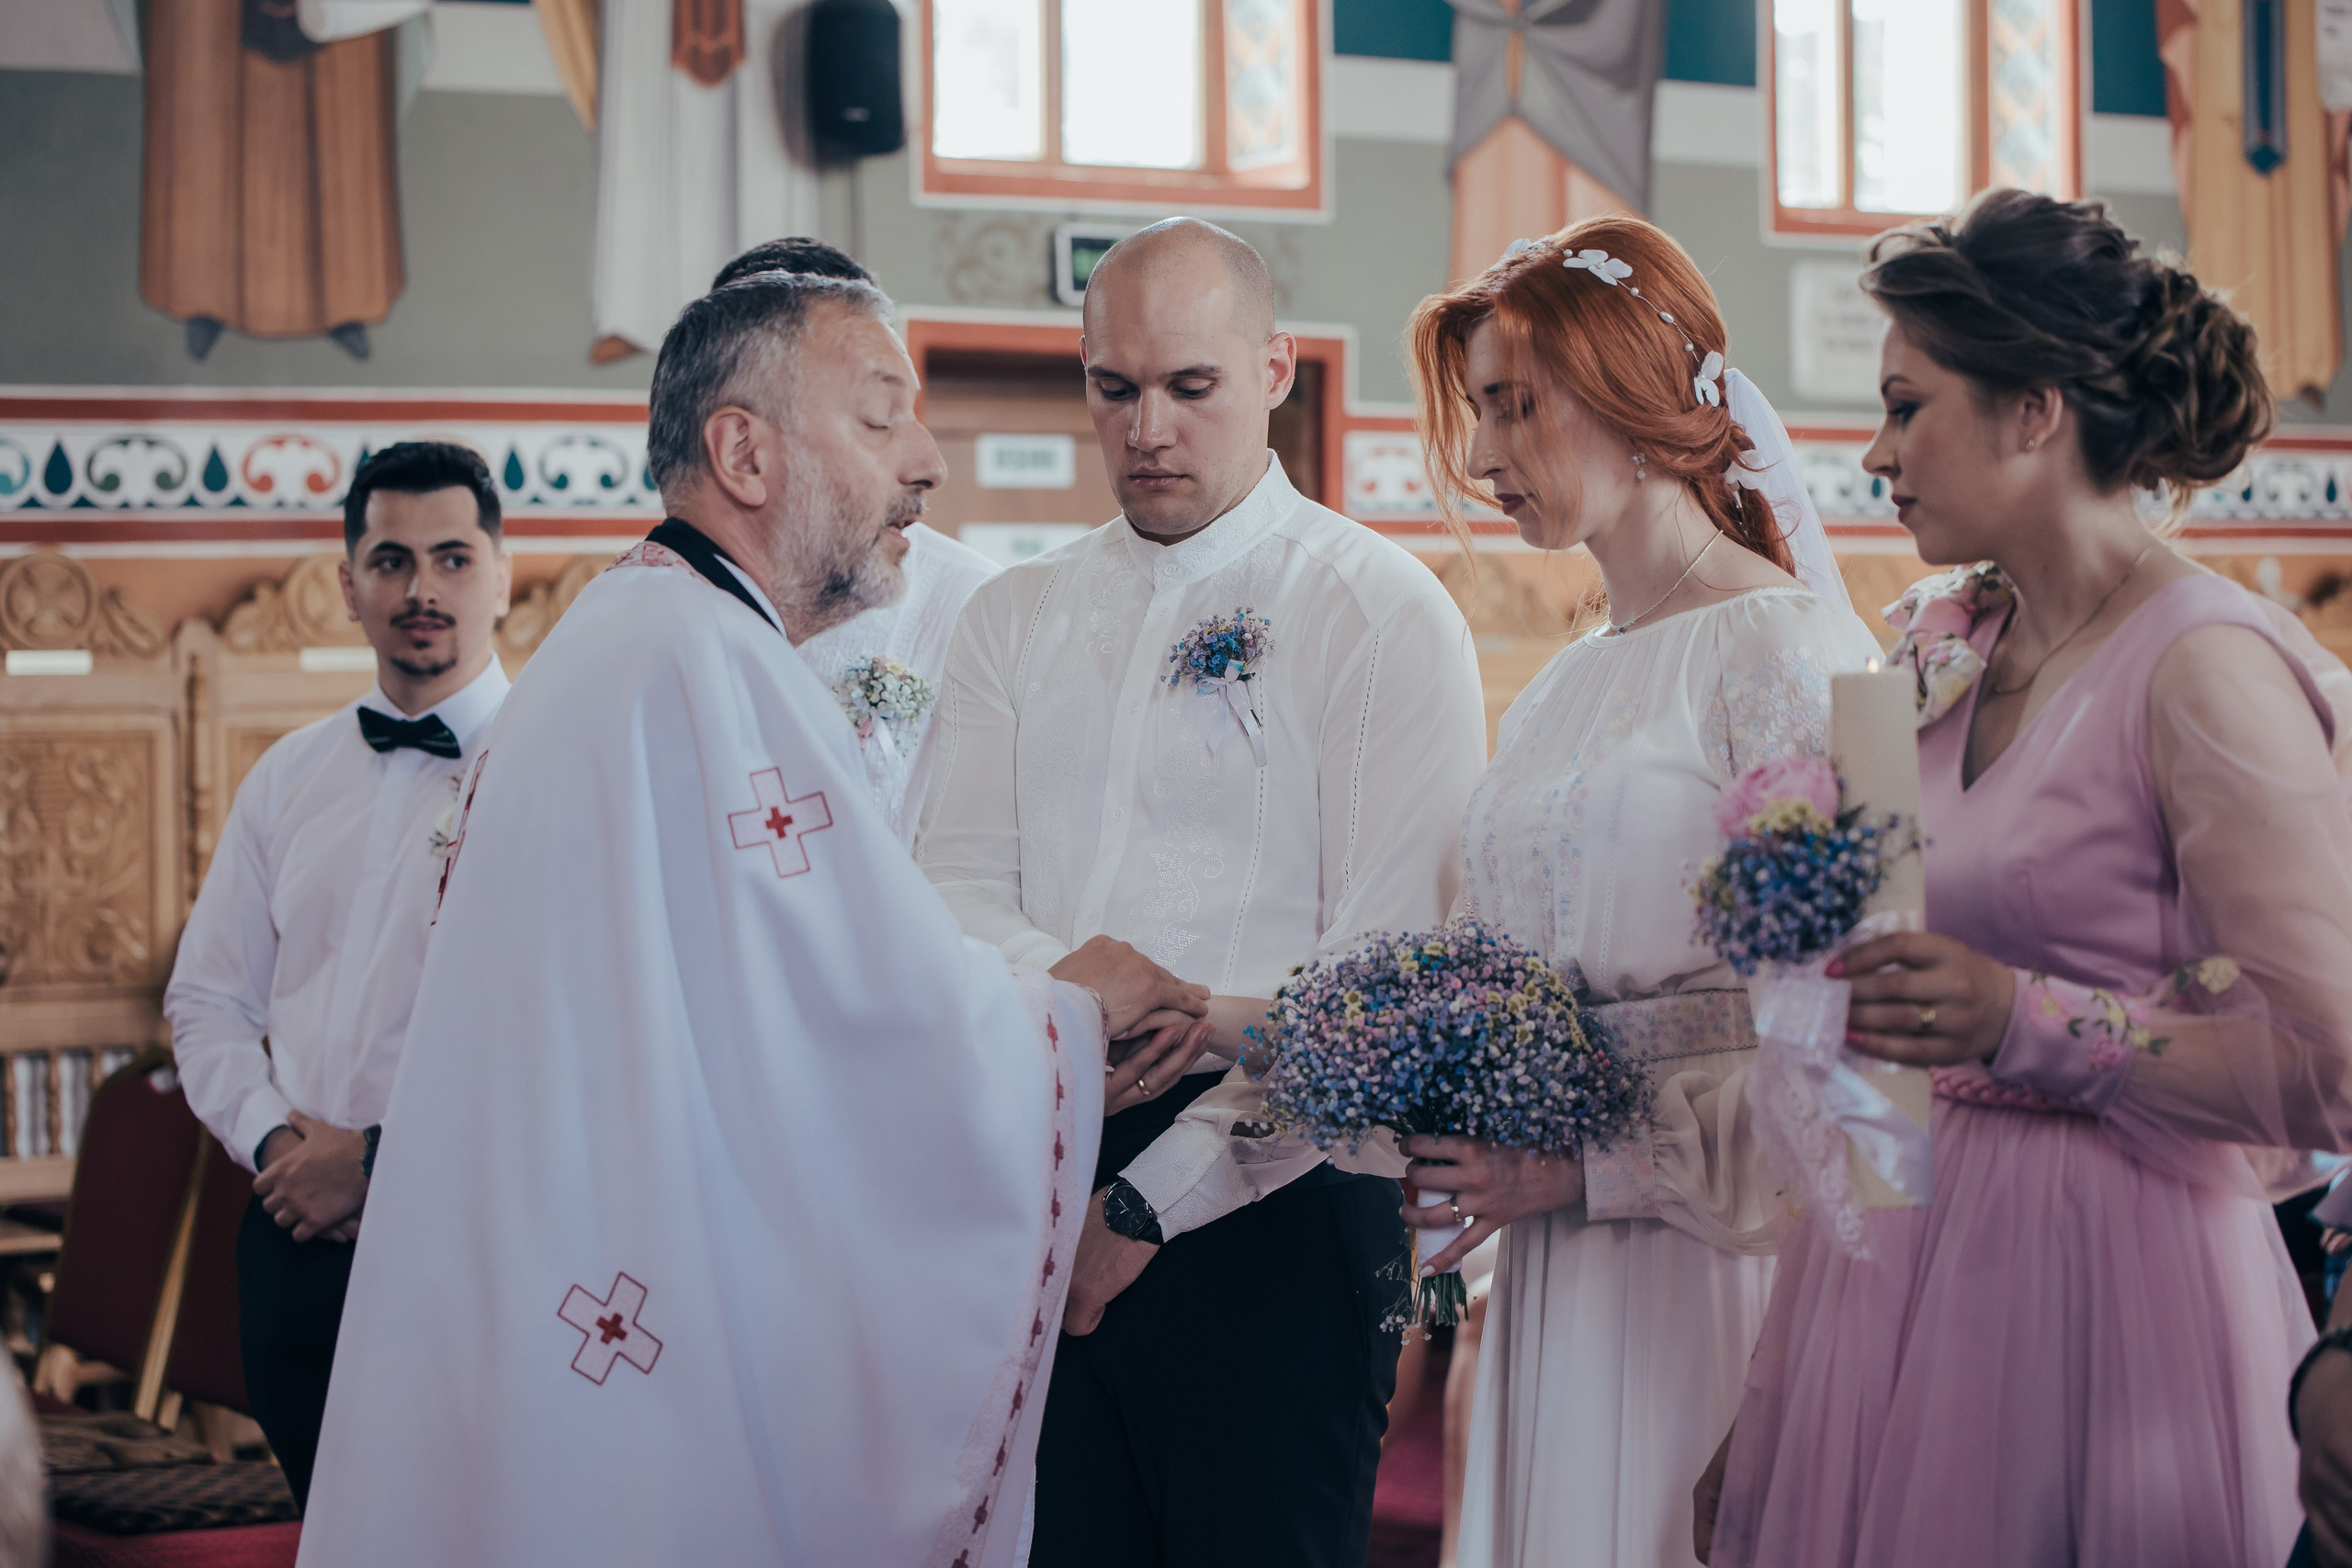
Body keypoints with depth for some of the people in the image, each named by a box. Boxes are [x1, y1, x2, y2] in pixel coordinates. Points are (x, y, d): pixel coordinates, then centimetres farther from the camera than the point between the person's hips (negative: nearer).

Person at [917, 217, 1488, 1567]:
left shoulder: (1385, 615, -3)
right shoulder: (1015, 619, 14)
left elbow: (1387, 973, -9)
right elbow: (958, 897, 6)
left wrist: (1154, 1199, -11)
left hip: (1268, 1200, -4)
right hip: (1043, 1188, 4)